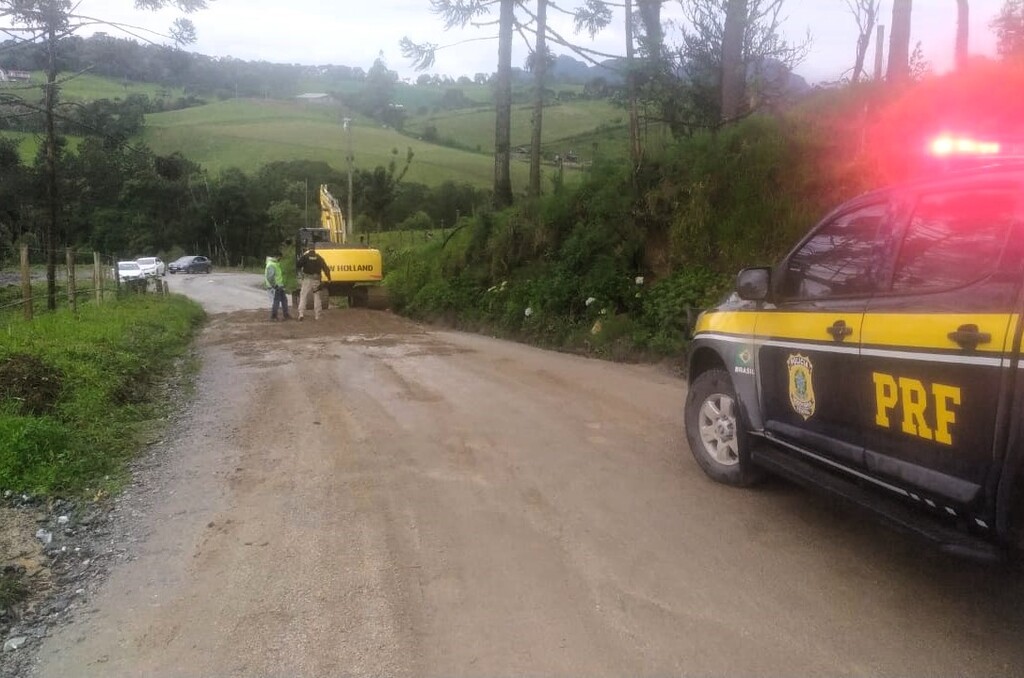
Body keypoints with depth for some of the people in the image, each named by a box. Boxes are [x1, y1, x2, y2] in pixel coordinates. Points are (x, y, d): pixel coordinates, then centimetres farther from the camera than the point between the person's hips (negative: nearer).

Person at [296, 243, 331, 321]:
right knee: (316, 297, 9)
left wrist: (300, 271, 12)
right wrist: (329, 278, 6)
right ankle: (317, 316, 8)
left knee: (303, 296, 1)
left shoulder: (305, 256, -2)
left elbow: (298, 265, -9)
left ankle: (301, 313, -11)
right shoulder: (319, 257, 5)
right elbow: (325, 268, 2)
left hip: (307, 279, -2)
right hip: (316, 280, 2)